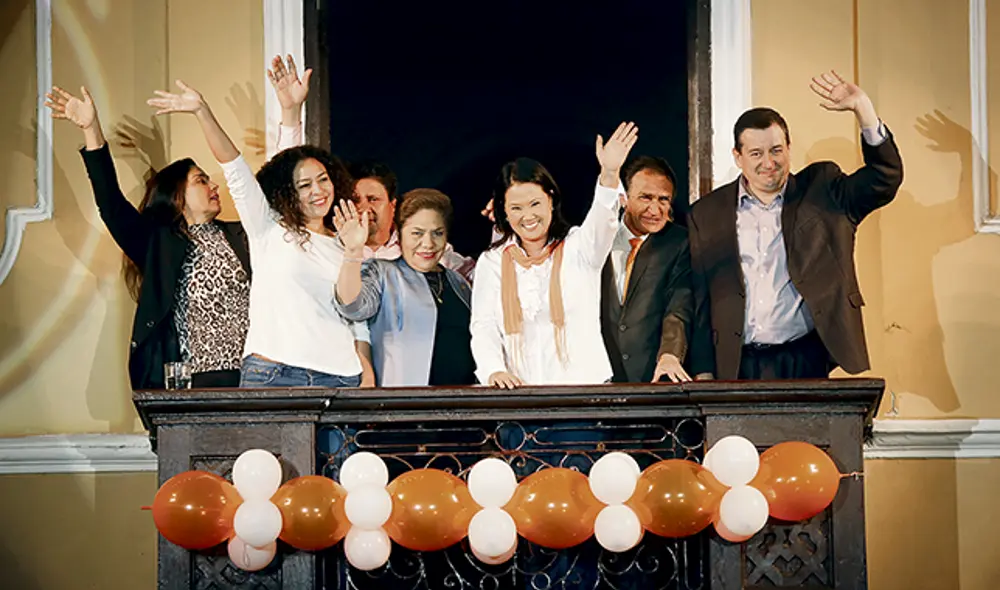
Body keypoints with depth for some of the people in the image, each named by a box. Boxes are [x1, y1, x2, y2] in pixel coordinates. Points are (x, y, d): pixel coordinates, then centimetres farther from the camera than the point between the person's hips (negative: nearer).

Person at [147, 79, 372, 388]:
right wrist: (202, 111, -12)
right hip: (271, 375, -3)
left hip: (339, 378, 3)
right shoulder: (269, 230, 9)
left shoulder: (346, 248, 17)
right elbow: (235, 169, -2)